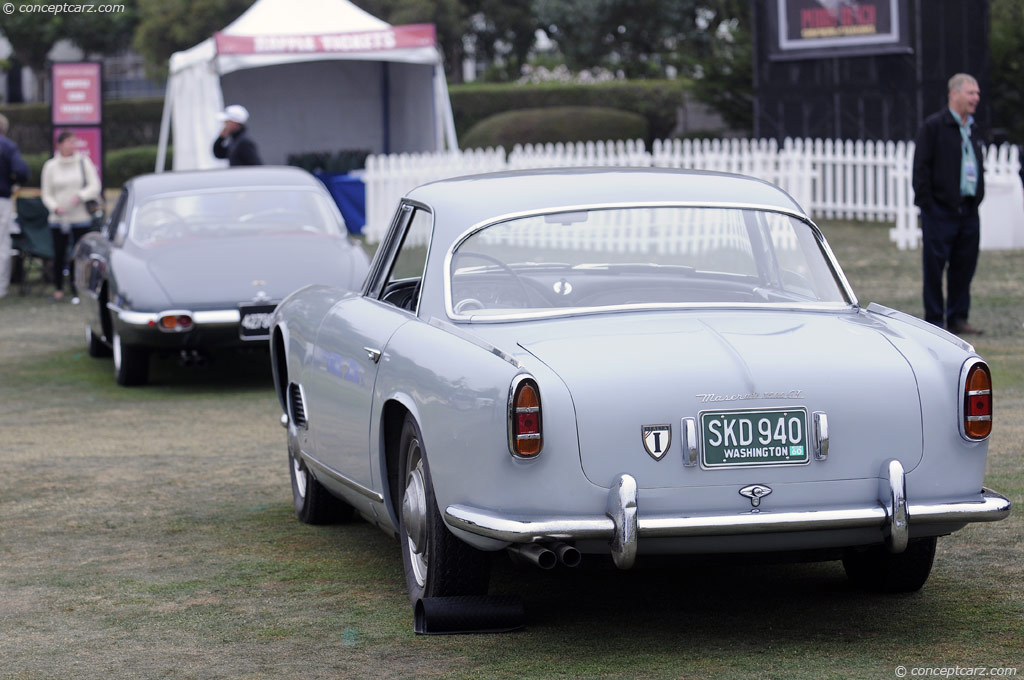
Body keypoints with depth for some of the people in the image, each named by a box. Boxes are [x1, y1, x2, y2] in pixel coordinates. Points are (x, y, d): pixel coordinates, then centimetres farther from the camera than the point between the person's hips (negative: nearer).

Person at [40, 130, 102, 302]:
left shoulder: (83, 162, 5)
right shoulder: (51, 166, 6)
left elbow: (95, 186, 2)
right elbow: (46, 194, 7)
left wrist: (80, 196, -15)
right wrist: (55, 207, -12)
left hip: (81, 218, 0)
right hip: (58, 219, 0)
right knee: (59, 254, 1)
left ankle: (77, 289, 5)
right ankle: (58, 288, 15)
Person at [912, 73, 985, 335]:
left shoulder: (972, 128, 16)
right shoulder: (934, 125, -6)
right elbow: (921, 166, -10)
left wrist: (977, 199, 13)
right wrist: (927, 204, -14)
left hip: (968, 211, 7)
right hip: (940, 212, -7)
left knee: (964, 266, 8)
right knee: (934, 268, -1)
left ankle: (957, 319, 17)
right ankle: (934, 321, 5)